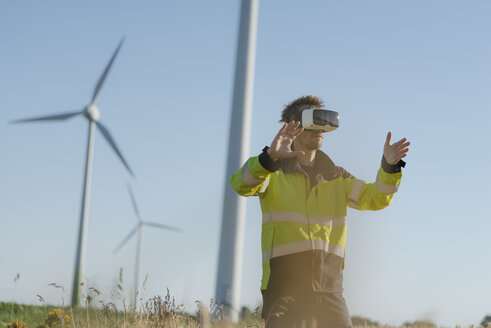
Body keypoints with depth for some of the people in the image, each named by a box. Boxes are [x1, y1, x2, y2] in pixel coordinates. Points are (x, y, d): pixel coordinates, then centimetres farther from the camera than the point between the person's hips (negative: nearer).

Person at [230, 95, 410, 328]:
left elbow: (376, 197, 7)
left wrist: (389, 166, -13)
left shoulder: (337, 178, 18)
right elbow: (241, 184, -16)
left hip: (330, 290, 4)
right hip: (284, 288, -4)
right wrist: (269, 157, -34)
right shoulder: (273, 173, 4)